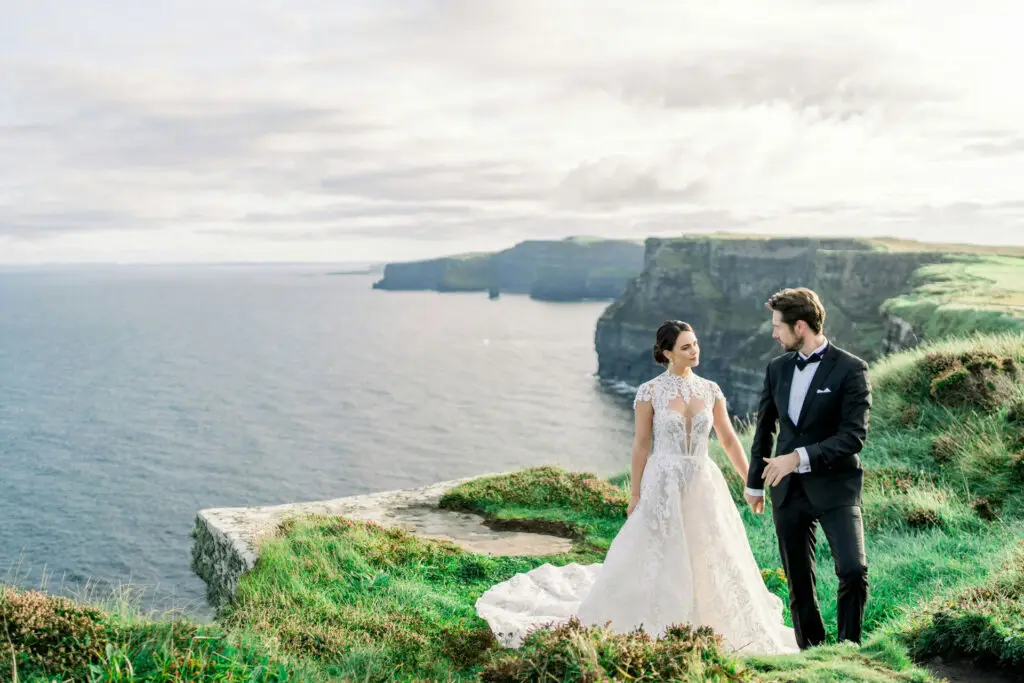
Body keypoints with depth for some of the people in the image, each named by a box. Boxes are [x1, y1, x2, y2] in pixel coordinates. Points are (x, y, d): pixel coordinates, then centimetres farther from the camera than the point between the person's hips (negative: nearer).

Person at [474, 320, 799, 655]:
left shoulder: (710, 389, 4)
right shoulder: (650, 391, -7)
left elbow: (729, 440, 9)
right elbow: (641, 444, -3)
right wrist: (635, 495, -2)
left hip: (704, 485, 4)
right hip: (664, 485, -4)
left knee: (711, 563, 9)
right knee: (656, 562, 4)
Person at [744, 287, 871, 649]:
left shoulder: (850, 369, -9)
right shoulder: (777, 368, 8)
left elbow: (854, 435, -16)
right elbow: (764, 428, 17)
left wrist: (801, 456, -22)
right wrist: (754, 482, 20)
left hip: (834, 487, -5)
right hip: (787, 490, 5)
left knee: (853, 569, -18)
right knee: (799, 582, 10)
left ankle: (848, 647, 3)